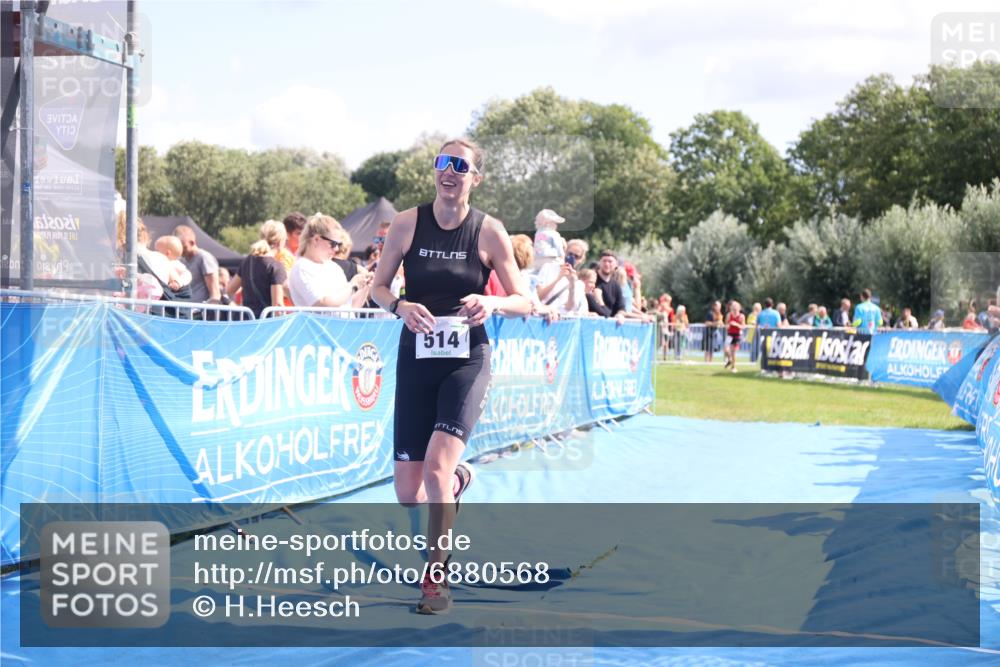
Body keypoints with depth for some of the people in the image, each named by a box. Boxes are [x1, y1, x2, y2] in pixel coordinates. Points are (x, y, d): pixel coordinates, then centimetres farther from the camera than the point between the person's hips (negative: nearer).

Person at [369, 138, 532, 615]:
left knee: (436, 465, -22)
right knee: (408, 493, 2)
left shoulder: (489, 231, -5)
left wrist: (492, 303, -22)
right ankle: (458, 479, 40)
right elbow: (378, 288, 6)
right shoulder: (407, 223, -2)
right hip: (416, 359, 2)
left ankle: (435, 578, -4)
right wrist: (400, 307, -15)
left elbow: (524, 303, 0)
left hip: (467, 361, -2)